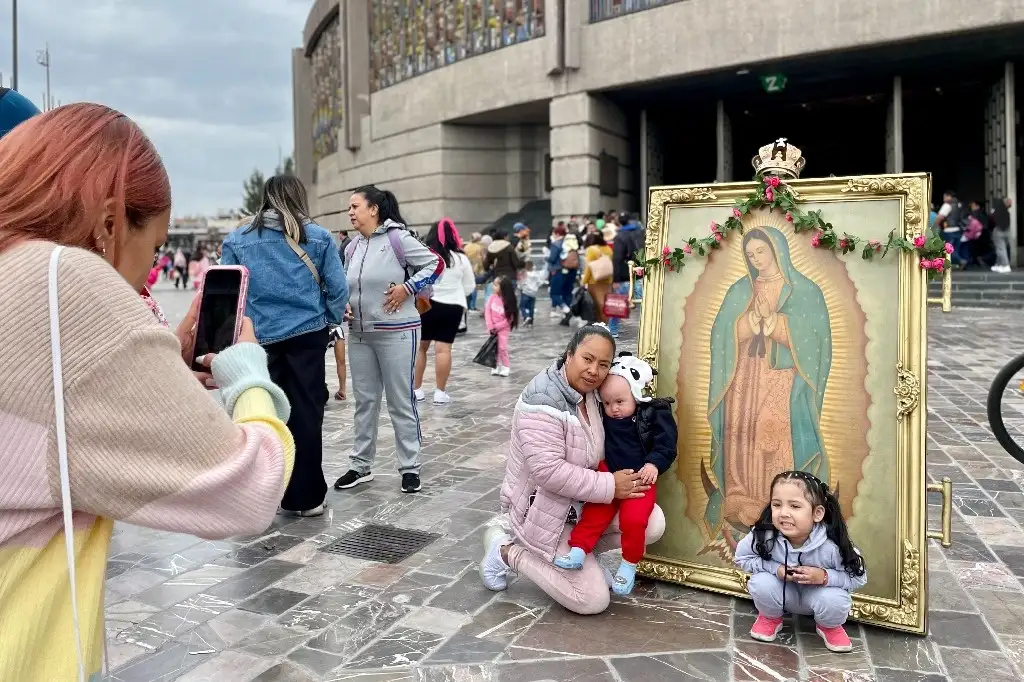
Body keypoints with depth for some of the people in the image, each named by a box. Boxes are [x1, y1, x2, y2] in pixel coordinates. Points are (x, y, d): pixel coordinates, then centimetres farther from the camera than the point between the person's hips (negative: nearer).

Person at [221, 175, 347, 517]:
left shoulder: (236, 239, 4)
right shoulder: (318, 236, 2)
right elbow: (338, 288, -2)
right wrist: (327, 322, 12)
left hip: (257, 339, 1)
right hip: (307, 335, -1)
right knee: (306, 414, 5)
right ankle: (305, 497, 12)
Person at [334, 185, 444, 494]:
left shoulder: (398, 238, -9)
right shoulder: (353, 247, 10)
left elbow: (436, 264, -9)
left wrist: (407, 288, -15)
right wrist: (344, 305, 2)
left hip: (396, 333, -6)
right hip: (359, 335, 7)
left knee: (401, 402, 1)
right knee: (364, 401, 13)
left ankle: (410, 467, 12)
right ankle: (361, 465, 24)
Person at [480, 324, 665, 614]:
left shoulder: (591, 393, 0)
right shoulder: (543, 399, -27)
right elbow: (549, 471, -32)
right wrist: (609, 486, -26)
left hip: (581, 502, 8)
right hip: (543, 510, -8)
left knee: (653, 523, -8)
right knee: (593, 600, -7)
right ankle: (507, 550, 5)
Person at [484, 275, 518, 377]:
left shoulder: (508, 301, -17)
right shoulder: (492, 297, -7)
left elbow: (509, 319, -16)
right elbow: (487, 311, -6)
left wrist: (497, 327, -17)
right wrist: (490, 326, -13)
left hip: (503, 328, -4)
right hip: (492, 328, 4)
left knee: (502, 348, -8)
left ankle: (506, 367, 5)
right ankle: (496, 366, 19)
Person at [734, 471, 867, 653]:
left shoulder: (833, 545, -33)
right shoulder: (764, 534, -30)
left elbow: (859, 578, -17)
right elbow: (742, 558, -12)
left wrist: (824, 577, -34)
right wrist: (775, 568, -27)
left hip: (818, 595, 0)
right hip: (782, 594, 1)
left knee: (835, 600, -31)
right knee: (760, 583, -29)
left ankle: (829, 626, 8)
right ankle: (770, 617, 7)